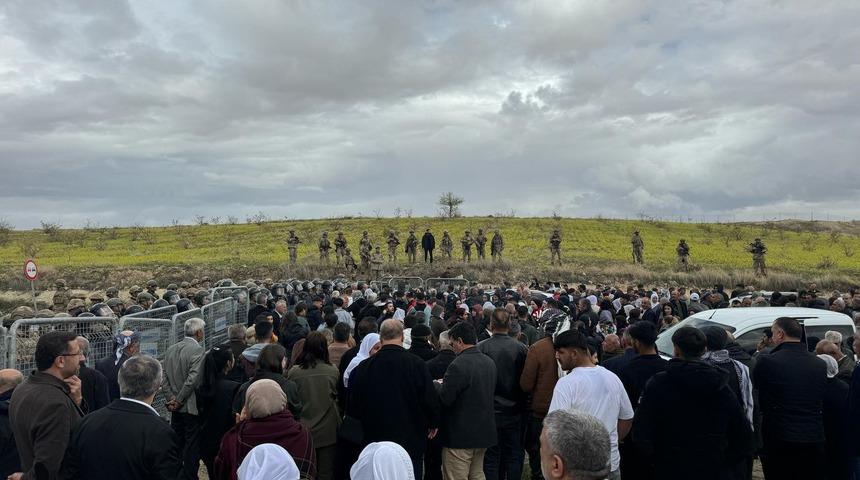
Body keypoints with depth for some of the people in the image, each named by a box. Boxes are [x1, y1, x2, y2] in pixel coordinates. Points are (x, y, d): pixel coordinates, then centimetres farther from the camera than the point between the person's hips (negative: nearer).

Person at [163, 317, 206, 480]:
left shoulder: (170, 349, 7)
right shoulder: (197, 350, -17)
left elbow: (165, 377, 5)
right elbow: (192, 379, -22)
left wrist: (171, 398, 2)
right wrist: (179, 400, -12)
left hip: (176, 409, 7)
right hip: (191, 407, -7)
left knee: (176, 444, 17)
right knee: (192, 447, 2)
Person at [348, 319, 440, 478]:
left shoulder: (363, 367, -8)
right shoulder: (417, 364, -16)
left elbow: (354, 404, 1)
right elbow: (430, 399, -11)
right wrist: (433, 423, 8)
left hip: (376, 439, 2)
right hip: (411, 441, -2)